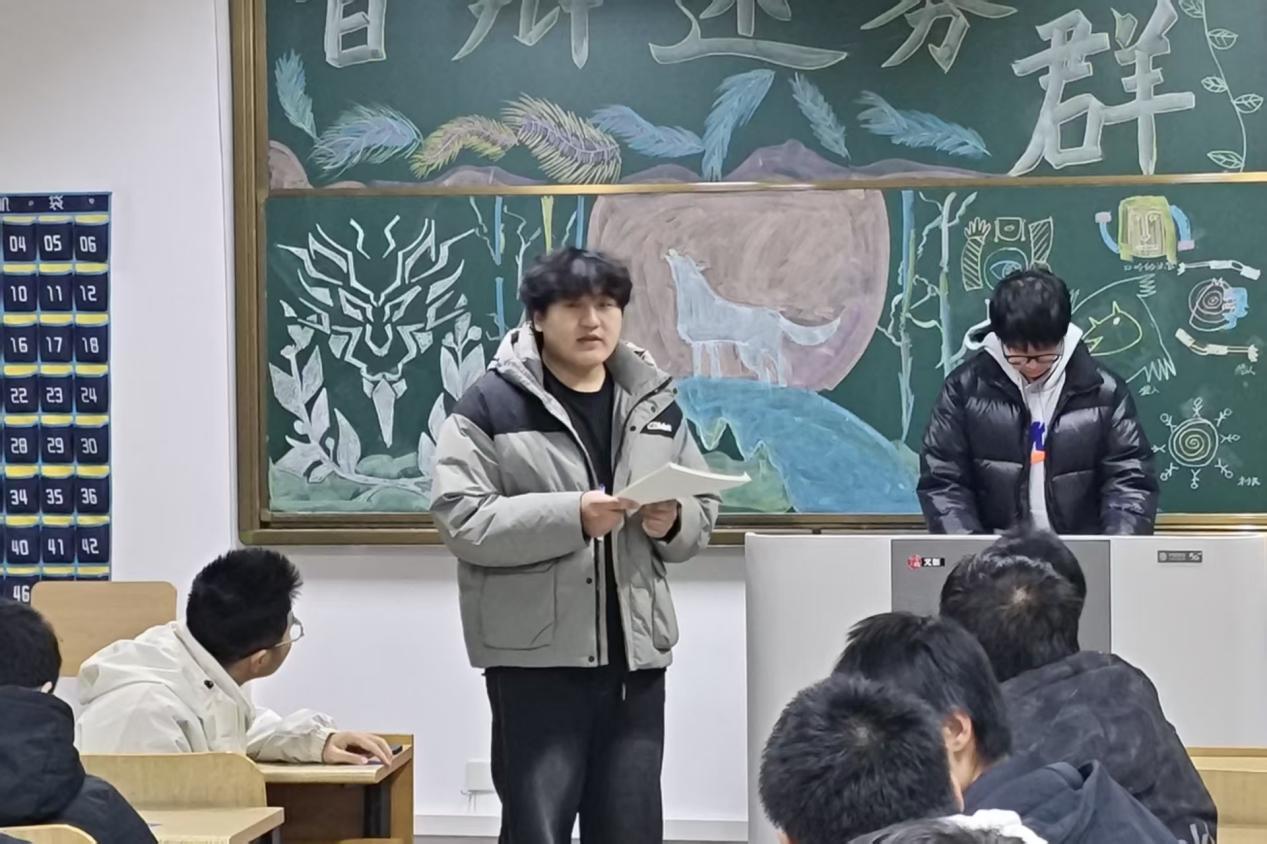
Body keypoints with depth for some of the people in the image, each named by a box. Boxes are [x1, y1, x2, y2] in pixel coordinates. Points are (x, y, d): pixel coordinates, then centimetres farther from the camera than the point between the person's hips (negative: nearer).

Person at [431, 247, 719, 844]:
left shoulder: (654, 402, 11)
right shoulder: (492, 403, -5)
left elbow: (703, 513, 15)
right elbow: (463, 521, -13)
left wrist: (673, 524, -9)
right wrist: (572, 517, -23)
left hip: (636, 652, 5)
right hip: (535, 657, -5)